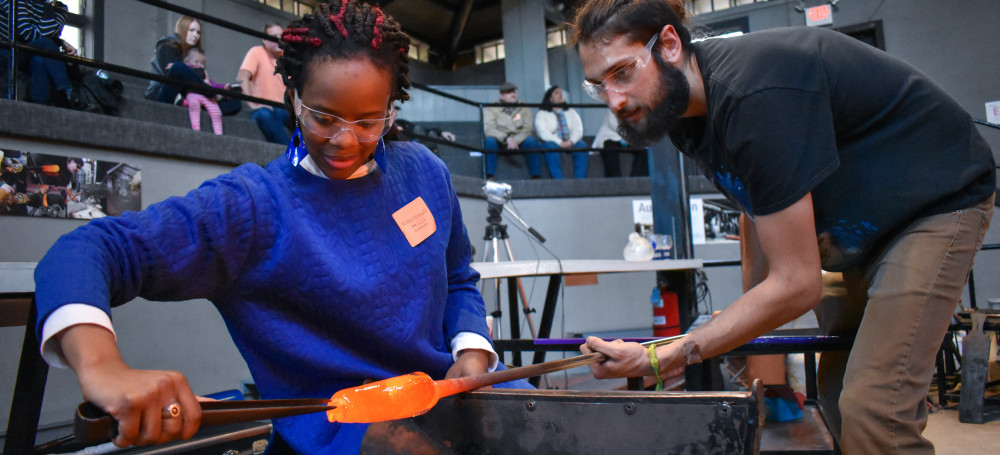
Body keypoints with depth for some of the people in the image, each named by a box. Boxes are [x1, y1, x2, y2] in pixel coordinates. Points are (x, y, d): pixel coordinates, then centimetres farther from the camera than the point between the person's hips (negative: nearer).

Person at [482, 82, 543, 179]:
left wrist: (515, 140, -23)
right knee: (490, 141, -34)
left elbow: (528, 128, -4)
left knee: (532, 141, -29)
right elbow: (488, 129, -14)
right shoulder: (492, 108, -1)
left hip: (519, 141, 1)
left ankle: (536, 177, -26)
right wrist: (507, 139, -28)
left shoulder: (524, 108, 6)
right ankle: (489, 177, -35)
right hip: (500, 141, -1)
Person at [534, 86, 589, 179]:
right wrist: (560, 142, -20)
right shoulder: (542, 114, 11)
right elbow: (542, 132, -6)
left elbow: (578, 129, 10)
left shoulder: (571, 112, 24)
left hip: (571, 143, 3)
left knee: (582, 146, -29)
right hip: (553, 142, -3)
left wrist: (571, 141, -13)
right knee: (551, 147, -38)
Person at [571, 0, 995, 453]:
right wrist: (746, 323, 5)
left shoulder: (756, 97, -37)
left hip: (939, 199, -8)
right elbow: (758, 208, 6)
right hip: (854, 218, 8)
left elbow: (795, 285, -33)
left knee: (873, 408, -19)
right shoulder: (682, 105, -9)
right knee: (836, 387, 12)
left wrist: (661, 359, -32)